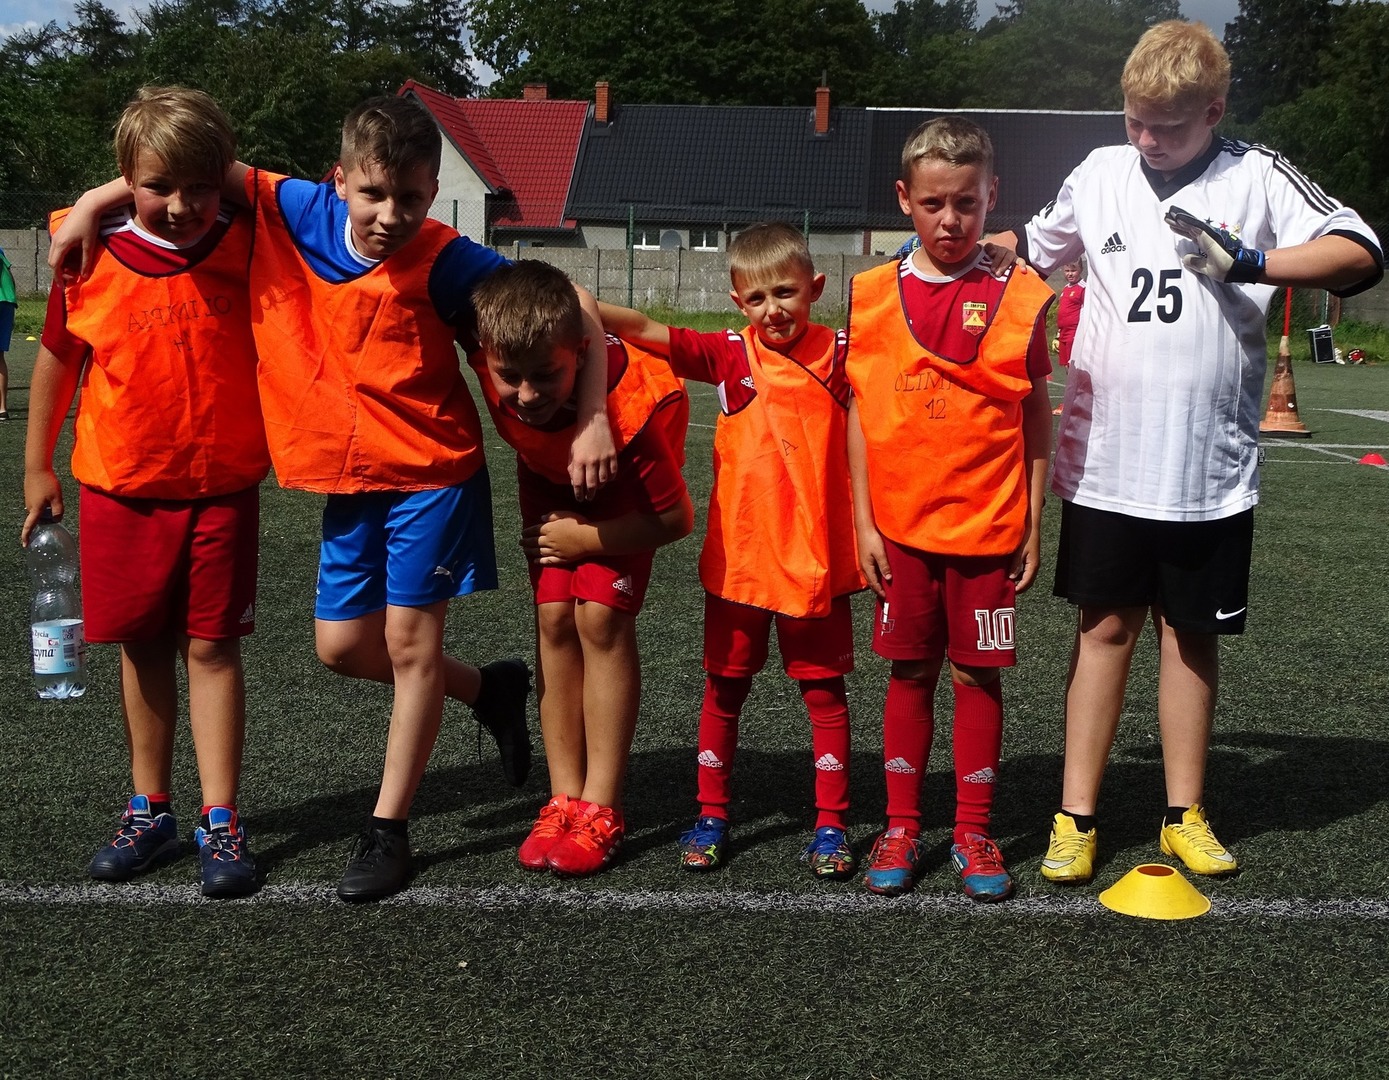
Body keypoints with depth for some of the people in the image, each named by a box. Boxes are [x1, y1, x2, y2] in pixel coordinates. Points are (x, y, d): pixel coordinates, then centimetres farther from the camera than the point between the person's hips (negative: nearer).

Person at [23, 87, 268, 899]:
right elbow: (59, 356, 8)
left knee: (212, 648, 1)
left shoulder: (247, 245, -7)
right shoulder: (92, 257, -6)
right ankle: (151, 810, 24)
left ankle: (221, 823, 8)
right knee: (143, 649, 10)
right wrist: (37, 466, 13)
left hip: (222, 487, -1)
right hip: (121, 488, 1)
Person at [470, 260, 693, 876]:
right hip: (550, 473, 4)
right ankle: (564, 799, 1)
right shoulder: (491, 357, -35)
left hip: (627, 477, -4)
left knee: (602, 614, -16)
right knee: (554, 616, -7)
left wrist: (586, 538, -21)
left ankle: (601, 810, -8)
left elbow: (676, 519, -28)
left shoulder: (633, 407, -43)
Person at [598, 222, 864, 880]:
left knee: (824, 689, 9)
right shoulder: (730, 355, -3)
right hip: (739, 555, 1)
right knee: (725, 685, 11)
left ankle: (830, 824, 21)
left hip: (817, 557, 0)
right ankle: (711, 815, 26)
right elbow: (643, 330, -11)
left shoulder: (840, 353, -1)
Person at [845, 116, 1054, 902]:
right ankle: (902, 828, 20)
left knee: (978, 674, 6)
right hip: (902, 523, 1)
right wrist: (864, 521, 0)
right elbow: (862, 414, 4)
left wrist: (1034, 524, 0)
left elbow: (1036, 415, 2)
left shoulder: (1019, 296, -2)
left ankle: (975, 833, 18)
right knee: (910, 672, 9)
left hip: (989, 524, -1)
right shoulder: (875, 294, 2)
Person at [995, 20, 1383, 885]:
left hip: (1211, 471, -1)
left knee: (1192, 635, 10)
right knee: (1106, 628, 6)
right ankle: (1076, 818, 12)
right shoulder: (1101, 174, 6)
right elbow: (1031, 249, 22)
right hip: (1105, 464, 1)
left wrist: (1252, 263, -24)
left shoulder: (1257, 178, -2)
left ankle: (1186, 814, 23)